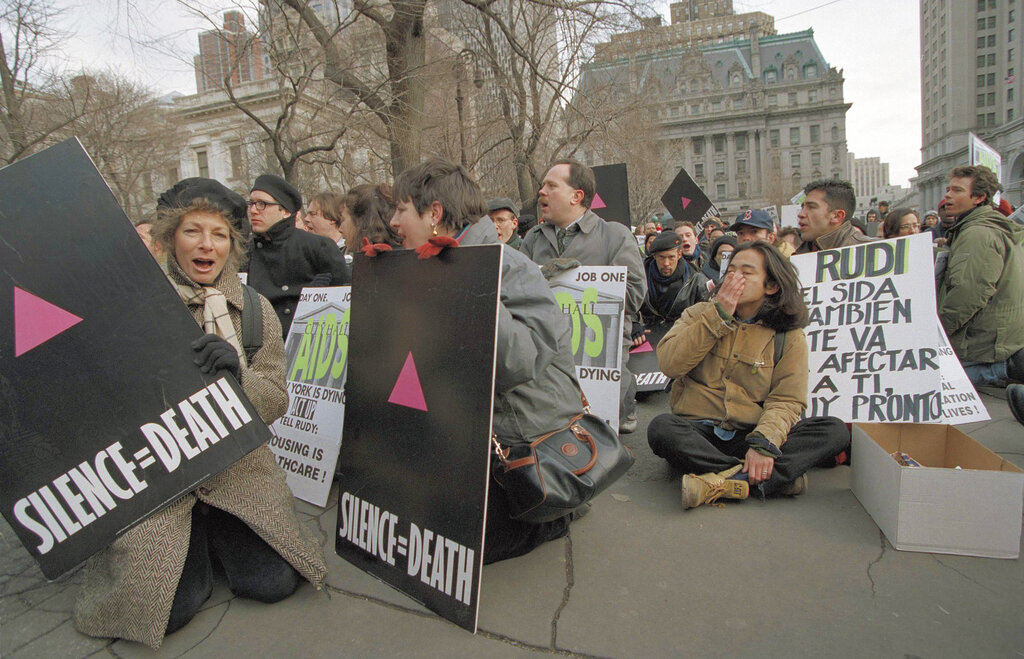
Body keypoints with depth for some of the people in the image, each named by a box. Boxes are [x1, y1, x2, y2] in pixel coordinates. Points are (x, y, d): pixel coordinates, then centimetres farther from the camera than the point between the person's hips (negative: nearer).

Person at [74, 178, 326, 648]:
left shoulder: (256, 310, 4)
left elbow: (276, 401, -1)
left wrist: (237, 372, -20)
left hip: (238, 469, 2)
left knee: (273, 582, -12)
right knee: (167, 607, -16)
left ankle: (214, 531, 18)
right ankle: (195, 538, 17)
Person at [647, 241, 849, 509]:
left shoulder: (788, 336, 6)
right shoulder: (701, 314, 9)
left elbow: (786, 400, -3)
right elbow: (669, 364, -7)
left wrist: (764, 443, -23)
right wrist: (718, 316, -10)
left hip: (748, 436, 1)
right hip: (698, 432, -1)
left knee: (834, 430, -21)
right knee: (661, 427, -32)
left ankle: (720, 481, -33)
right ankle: (770, 477, -29)